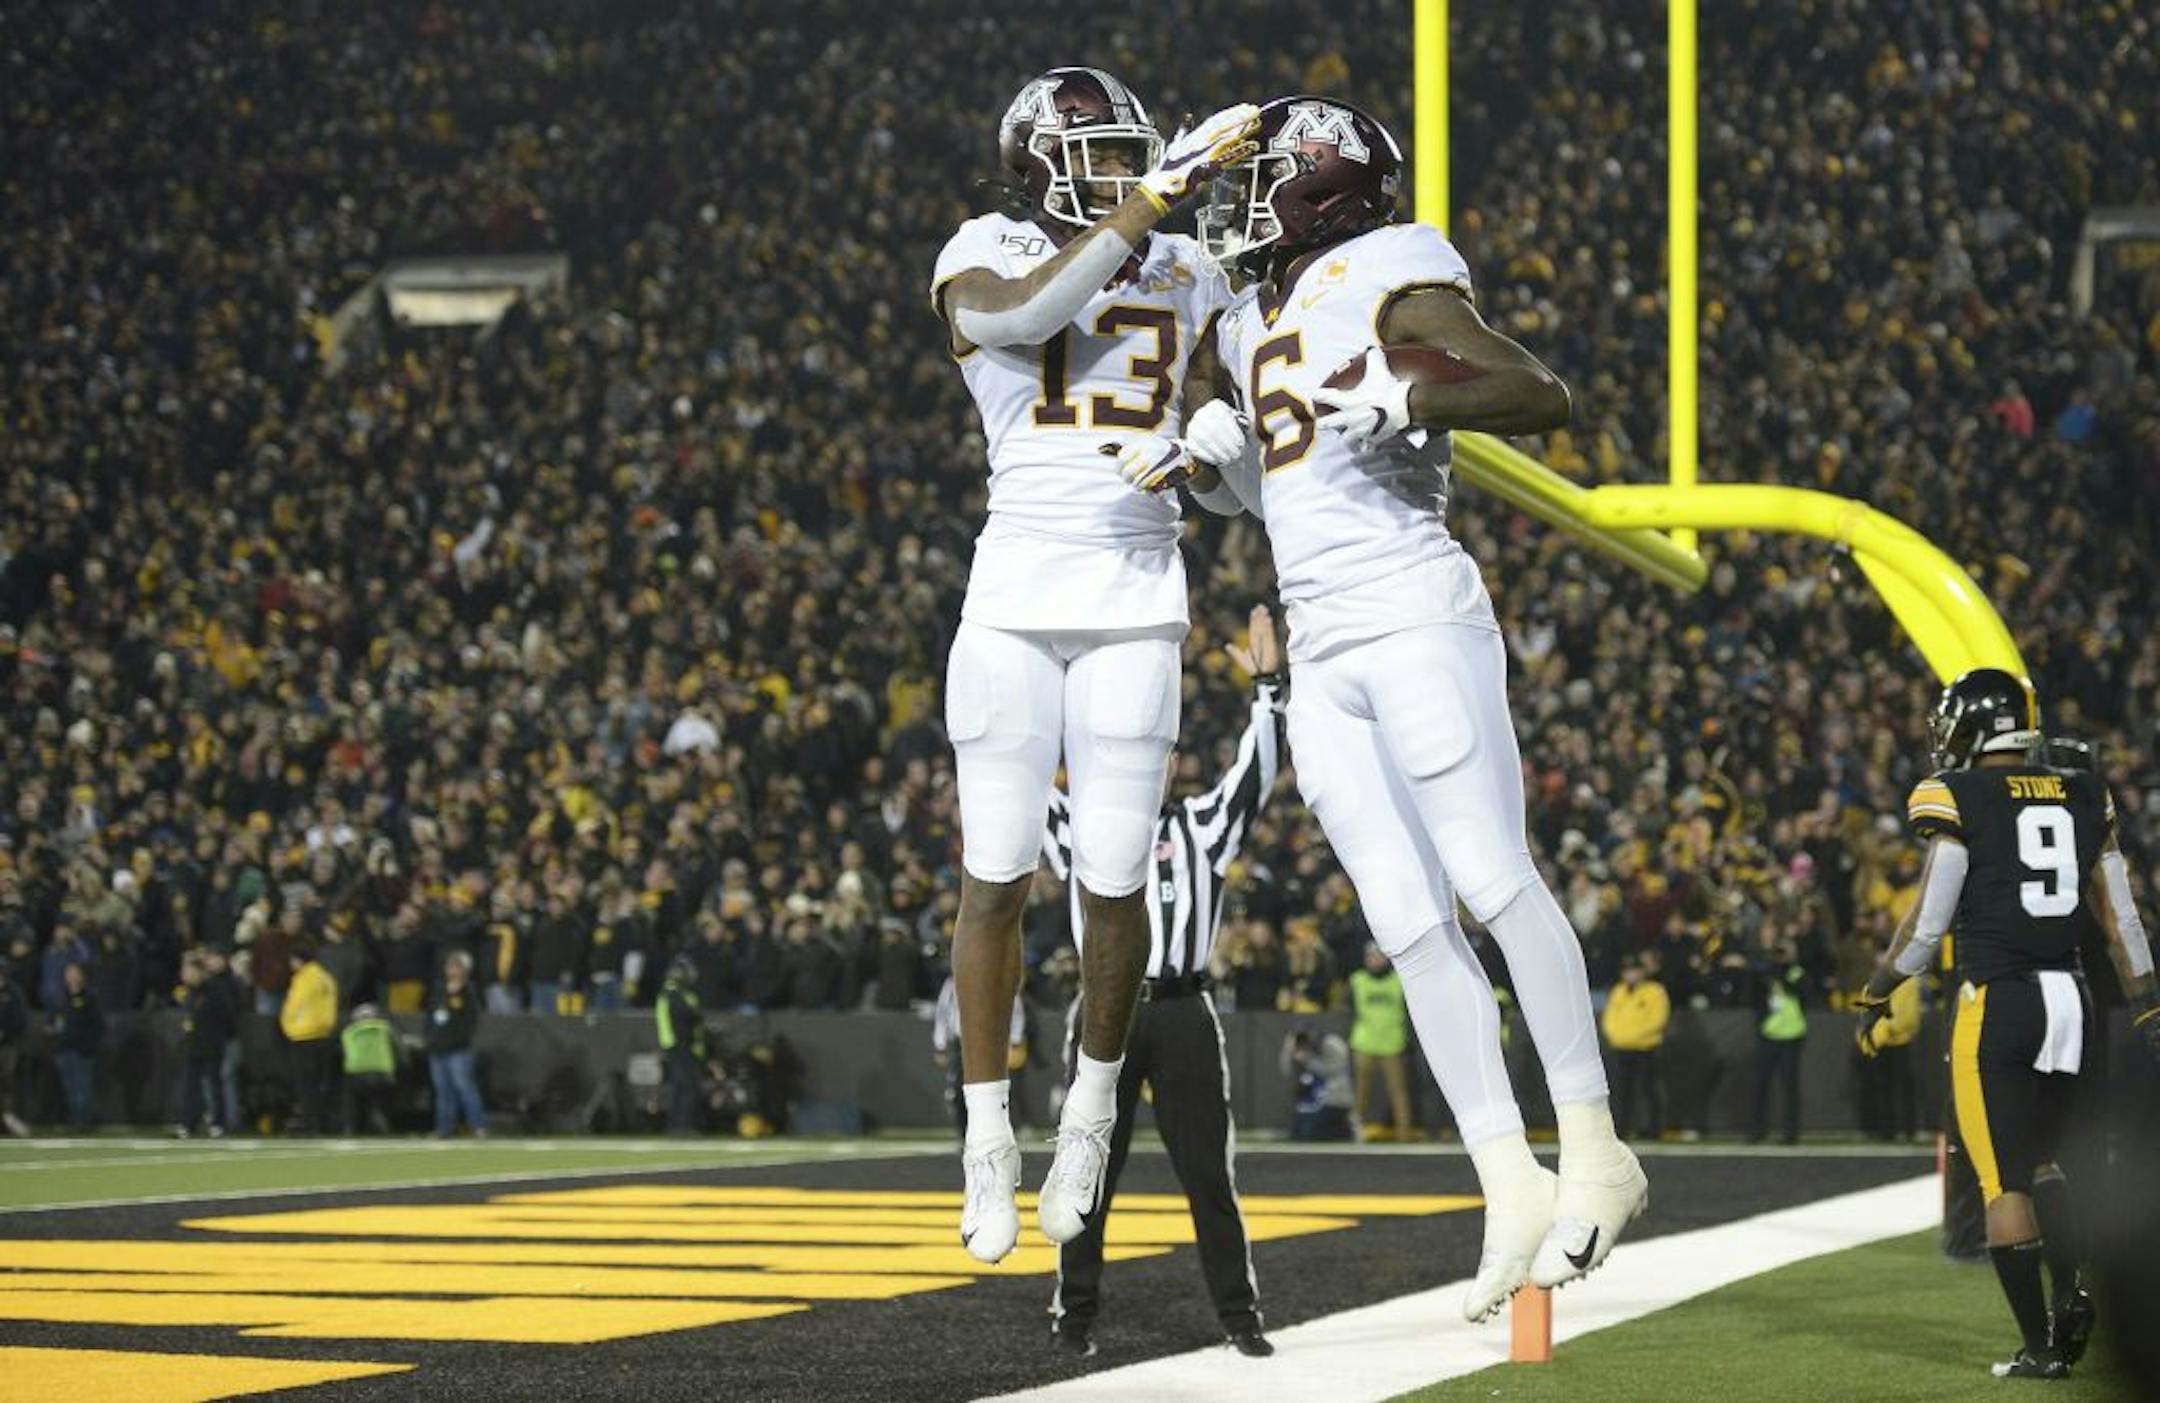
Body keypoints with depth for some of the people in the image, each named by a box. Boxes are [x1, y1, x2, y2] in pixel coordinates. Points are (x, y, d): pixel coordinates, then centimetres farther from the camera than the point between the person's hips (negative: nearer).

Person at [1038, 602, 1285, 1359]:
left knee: (1207, 1171, 1)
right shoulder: (1082, 825, 12)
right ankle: (1074, 1314, 9)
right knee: (1091, 1171, 4)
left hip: (1183, 1014, 0)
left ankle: (1239, 1314, 6)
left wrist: (1268, 685, -7)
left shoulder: (1201, 824, 11)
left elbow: (1258, 769, 2)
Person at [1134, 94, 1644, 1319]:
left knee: (1493, 882, -11)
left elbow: (1546, 398, -15)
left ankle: (1595, 1153, -5)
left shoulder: (1389, 289, -5)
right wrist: (1204, 457, 14)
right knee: (1410, 926, 3)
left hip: (1414, 617, -8)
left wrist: (1404, 399, -26)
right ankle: (1513, 1189, 4)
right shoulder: (1252, 328, 19)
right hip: (1321, 652, 8)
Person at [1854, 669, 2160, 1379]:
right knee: (2038, 1160, 21)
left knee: (2004, 1180, 3)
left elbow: (1929, 919, -8)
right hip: (2071, 1000, 5)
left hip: (1996, 1001, -5)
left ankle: (2039, 1344, 2)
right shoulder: (2083, 796, 9)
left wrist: (1876, 996, 4)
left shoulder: (1955, 799, -7)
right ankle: (2074, 1294, -1)